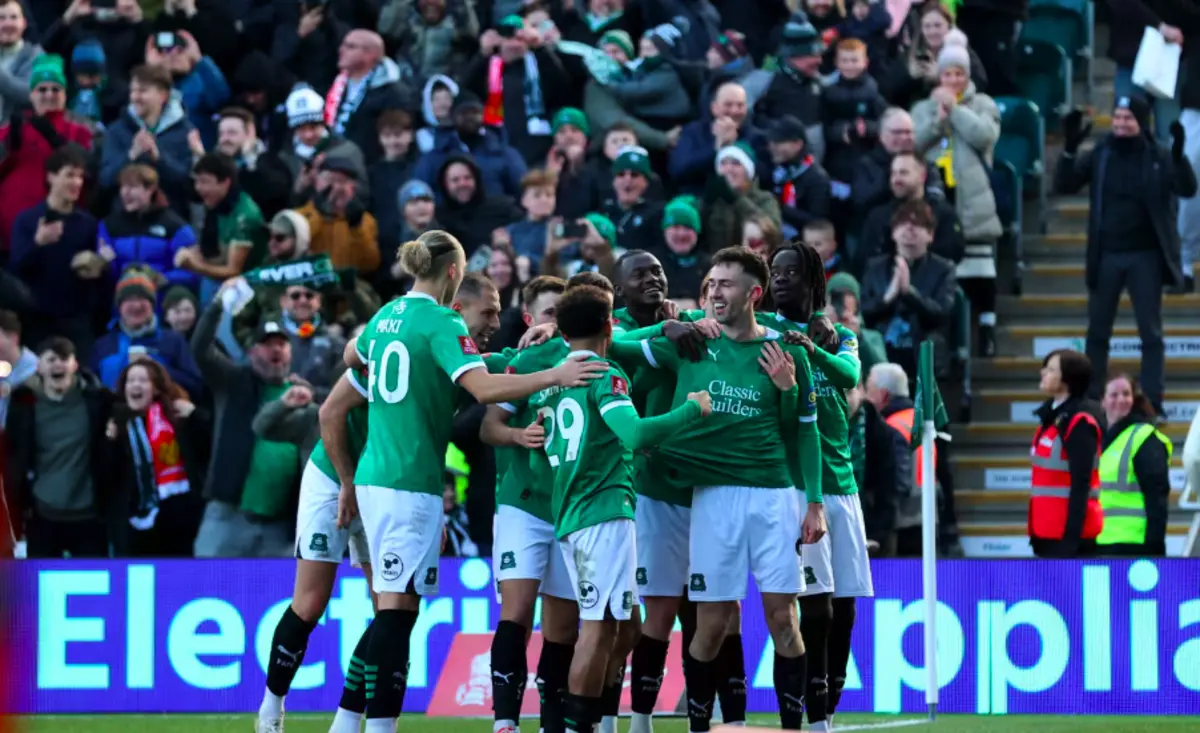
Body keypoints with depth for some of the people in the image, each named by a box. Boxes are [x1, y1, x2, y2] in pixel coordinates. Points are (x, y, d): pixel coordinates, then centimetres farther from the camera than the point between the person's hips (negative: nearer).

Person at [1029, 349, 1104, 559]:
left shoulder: (1079, 423, -13)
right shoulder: (1051, 417, 15)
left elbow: (1081, 485, -18)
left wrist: (1070, 538, -22)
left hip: (1070, 533, -9)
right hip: (1048, 532, 9)